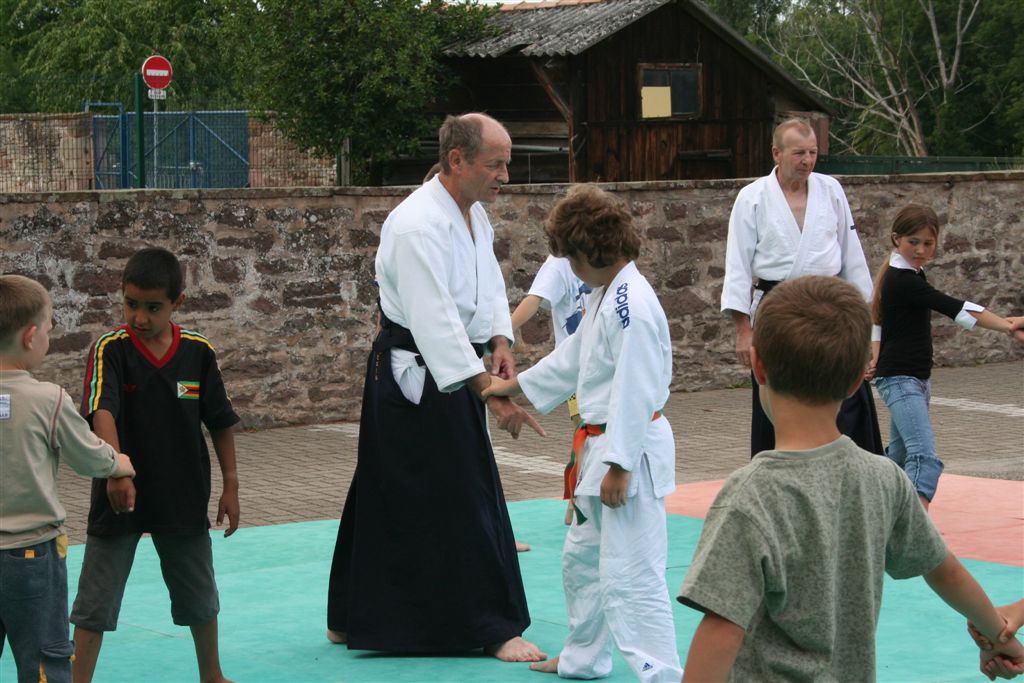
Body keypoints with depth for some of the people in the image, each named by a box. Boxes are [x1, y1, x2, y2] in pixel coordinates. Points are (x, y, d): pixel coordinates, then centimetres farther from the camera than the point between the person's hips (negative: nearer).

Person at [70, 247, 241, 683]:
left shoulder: (198, 351, -5)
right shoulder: (110, 349, -14)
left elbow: (220, 422, 3)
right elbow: (101, 413, -29)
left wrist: (230, 485, 4)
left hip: (184, 497, 3)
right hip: (120, 497, -3)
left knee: (200, 597, 18)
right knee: (94, 602, 1)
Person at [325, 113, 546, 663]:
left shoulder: (474, 215, 9)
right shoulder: (418, 226, -23)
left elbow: (489, 283, 20)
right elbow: (436, 322, -28)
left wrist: (500, 342, 0)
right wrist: (490, 392, -30)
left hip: (450, 372, 10)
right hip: (414, 375, -10)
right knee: (464, 499, -7)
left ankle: (352, 618, 25)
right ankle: (495, 628, 0)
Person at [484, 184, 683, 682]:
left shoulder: (632, 304, -22)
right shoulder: (605, 296, 11)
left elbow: (636, 393, -25)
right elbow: (571, 360, 24)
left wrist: (619, 466, -23)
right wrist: (514, 385, 29)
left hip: (632, 450, -11)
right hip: (601, 445, 11)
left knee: (631, 576, -12)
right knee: (582, 559, 24)